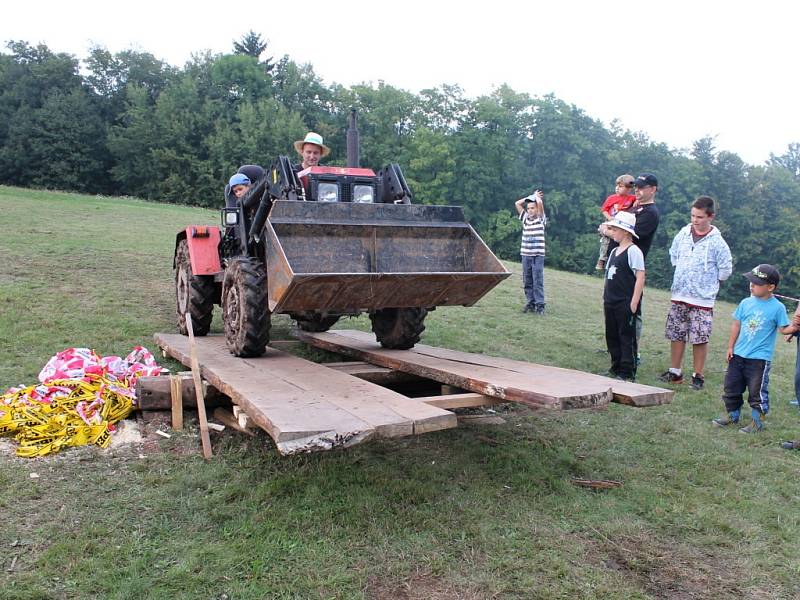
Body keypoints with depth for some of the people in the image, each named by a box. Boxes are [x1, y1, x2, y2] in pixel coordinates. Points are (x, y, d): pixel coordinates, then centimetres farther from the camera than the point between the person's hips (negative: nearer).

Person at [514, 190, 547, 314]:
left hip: (538, 255, -4)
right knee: (527, 281, 6)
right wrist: (530, 196, 12)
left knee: (538, 281, -5)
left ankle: (540, 305, -2)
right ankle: (530, 304, 13)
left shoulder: (541, 219, 1)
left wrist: (536, 196, 8)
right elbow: (517, 203, 9)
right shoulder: (525, 218, 12)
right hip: (525, 254, 4)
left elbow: (540, 203, -12)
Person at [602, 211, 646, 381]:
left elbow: (640, 278, -15)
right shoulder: (614, 251, 14)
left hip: (626, 303, -8)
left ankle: (627, 372, 7)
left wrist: (634, 302, -17)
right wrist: (605, 298, 15)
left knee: (627, 337, 0)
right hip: (611, 302, 8)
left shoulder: (633, 251, -11)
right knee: (612, 336, 13)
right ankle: (616, 368, 24)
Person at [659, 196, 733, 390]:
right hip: (679, 296, 4)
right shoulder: (684, 233, 2)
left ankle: (698, 376, 11)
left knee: (700, 339, -1)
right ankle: (675, 372, 20)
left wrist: (710, 283, 4)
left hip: (702, 300, -4)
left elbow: (726, 269, -2)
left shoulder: (717, 242, -9)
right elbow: (673, 254, 20)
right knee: (676, 335, 10)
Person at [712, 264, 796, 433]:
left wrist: (794, 327, -25)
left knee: (757, 391, 0)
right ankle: (732, 415, 30)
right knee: (731, 387, 13)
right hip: (738, 355, 5)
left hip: (760, 358, -5)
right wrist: (731, 346, 9)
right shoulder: (746, 303, 4)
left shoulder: (777, 307, -7)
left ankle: (757, 421, 16)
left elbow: (783, 329, -4)